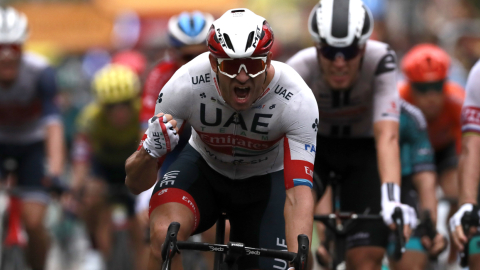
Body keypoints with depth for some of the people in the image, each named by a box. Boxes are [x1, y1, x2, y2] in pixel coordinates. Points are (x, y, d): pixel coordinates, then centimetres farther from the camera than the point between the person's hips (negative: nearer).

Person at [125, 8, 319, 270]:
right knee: (163, 233, -32)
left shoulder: (297, 100, -34)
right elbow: (135, 183, -26)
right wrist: (150, 151, -50)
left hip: (264, 180, 1)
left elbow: (299, 193, -39)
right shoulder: (185, 85, -32)